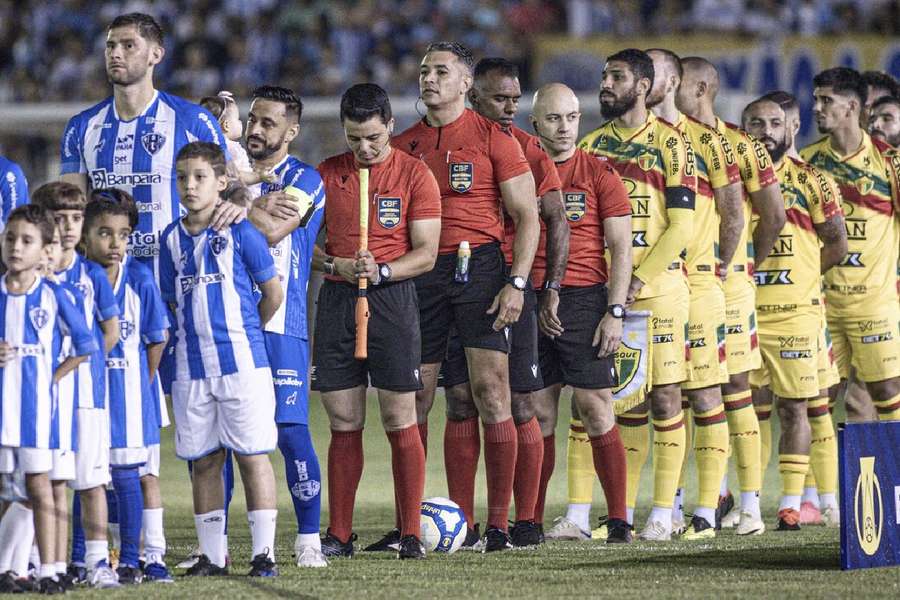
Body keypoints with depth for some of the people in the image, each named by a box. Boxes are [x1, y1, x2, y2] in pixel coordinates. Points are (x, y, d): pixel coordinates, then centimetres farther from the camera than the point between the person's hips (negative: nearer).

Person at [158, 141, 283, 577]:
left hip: (241, 362, -4)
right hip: (190, 367, 5)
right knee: (203, 461, 8)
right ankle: (211, 554, 14)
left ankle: (264, 553, 2)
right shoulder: (172, 239, 8)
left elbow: (273, 293, 0)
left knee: (252, 455, -2)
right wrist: (199, 332, 9)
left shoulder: (239, 232, -6)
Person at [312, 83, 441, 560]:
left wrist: (381, 271, -18)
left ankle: (410, 534, 0)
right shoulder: (326, 174, 10)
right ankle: (339, 534, 7)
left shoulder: (414, 175, 1)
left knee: (400, 422, -4)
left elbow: (425, 253, -2)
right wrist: (336, 265, -7)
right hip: (336, 301, 3)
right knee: (343, 424, 4)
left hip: (392, 300, -3)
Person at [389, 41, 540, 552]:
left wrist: (516, 283, -10)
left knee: (491, 389, -9)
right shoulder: (404, 145, 13)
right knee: (414, 399, 3)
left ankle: (498, 525, -7)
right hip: (421, 274, 4)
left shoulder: (493, 139, 1)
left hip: (479, 266, -4)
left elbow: (527, 216, 0)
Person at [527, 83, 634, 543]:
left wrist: (615, 312, -8)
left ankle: (618, 520, -4)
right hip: (531, 303, 3)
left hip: (584, 299, -3)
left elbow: (621, 249, 0)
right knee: (538, 412, 4)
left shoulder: (598, 173, 3)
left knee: (596, 409, -6)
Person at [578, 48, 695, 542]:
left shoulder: (669, 143, -2)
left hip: (658, 287, -4)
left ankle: (662, 513, -1)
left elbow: (681, 225, -7)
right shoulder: (592, 144, 11)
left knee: (664, 396, -3)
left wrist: (638, 281, -14)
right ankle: (622, 510, 10)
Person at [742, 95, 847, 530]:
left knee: (793, 406, 1)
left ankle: (791, 504, 3)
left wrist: (802, 275, 5)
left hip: (794, 310, -1)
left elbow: (836, 243, 9)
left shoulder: (809, 180, 4)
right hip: (739, 310, 1)